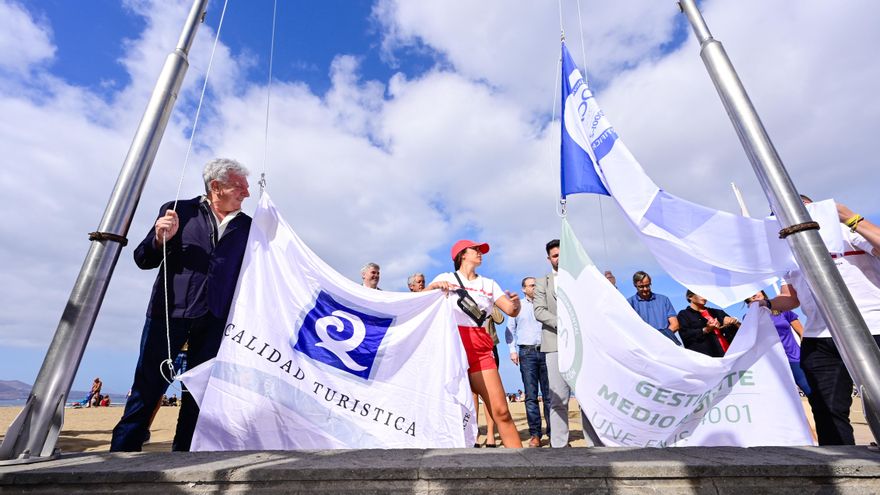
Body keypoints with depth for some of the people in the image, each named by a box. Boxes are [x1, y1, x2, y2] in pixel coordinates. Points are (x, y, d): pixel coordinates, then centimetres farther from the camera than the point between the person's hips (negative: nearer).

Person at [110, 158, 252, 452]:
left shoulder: (246, 226, 11)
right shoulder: (177, 211, 5)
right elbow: (143, 260, 5)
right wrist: (160, 239, -12)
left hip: (214, 320, 2)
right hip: (170, 312, -2)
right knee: (148, 387, 3)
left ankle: (182, 454, 20)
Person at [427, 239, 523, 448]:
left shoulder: (489, 284, 14)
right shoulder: (446, 278, 7)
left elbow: (511, 311, 7)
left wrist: (516, 302, -16)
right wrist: (433, 286, -21)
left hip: (480, 350, 2)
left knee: (501, 411, -5)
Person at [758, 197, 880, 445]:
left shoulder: (846, 231, 3)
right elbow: (792, 298, 18)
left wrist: (852, 219, -15)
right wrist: (767, 303, -1)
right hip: (819, 341, 4)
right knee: (828, 411, 2)